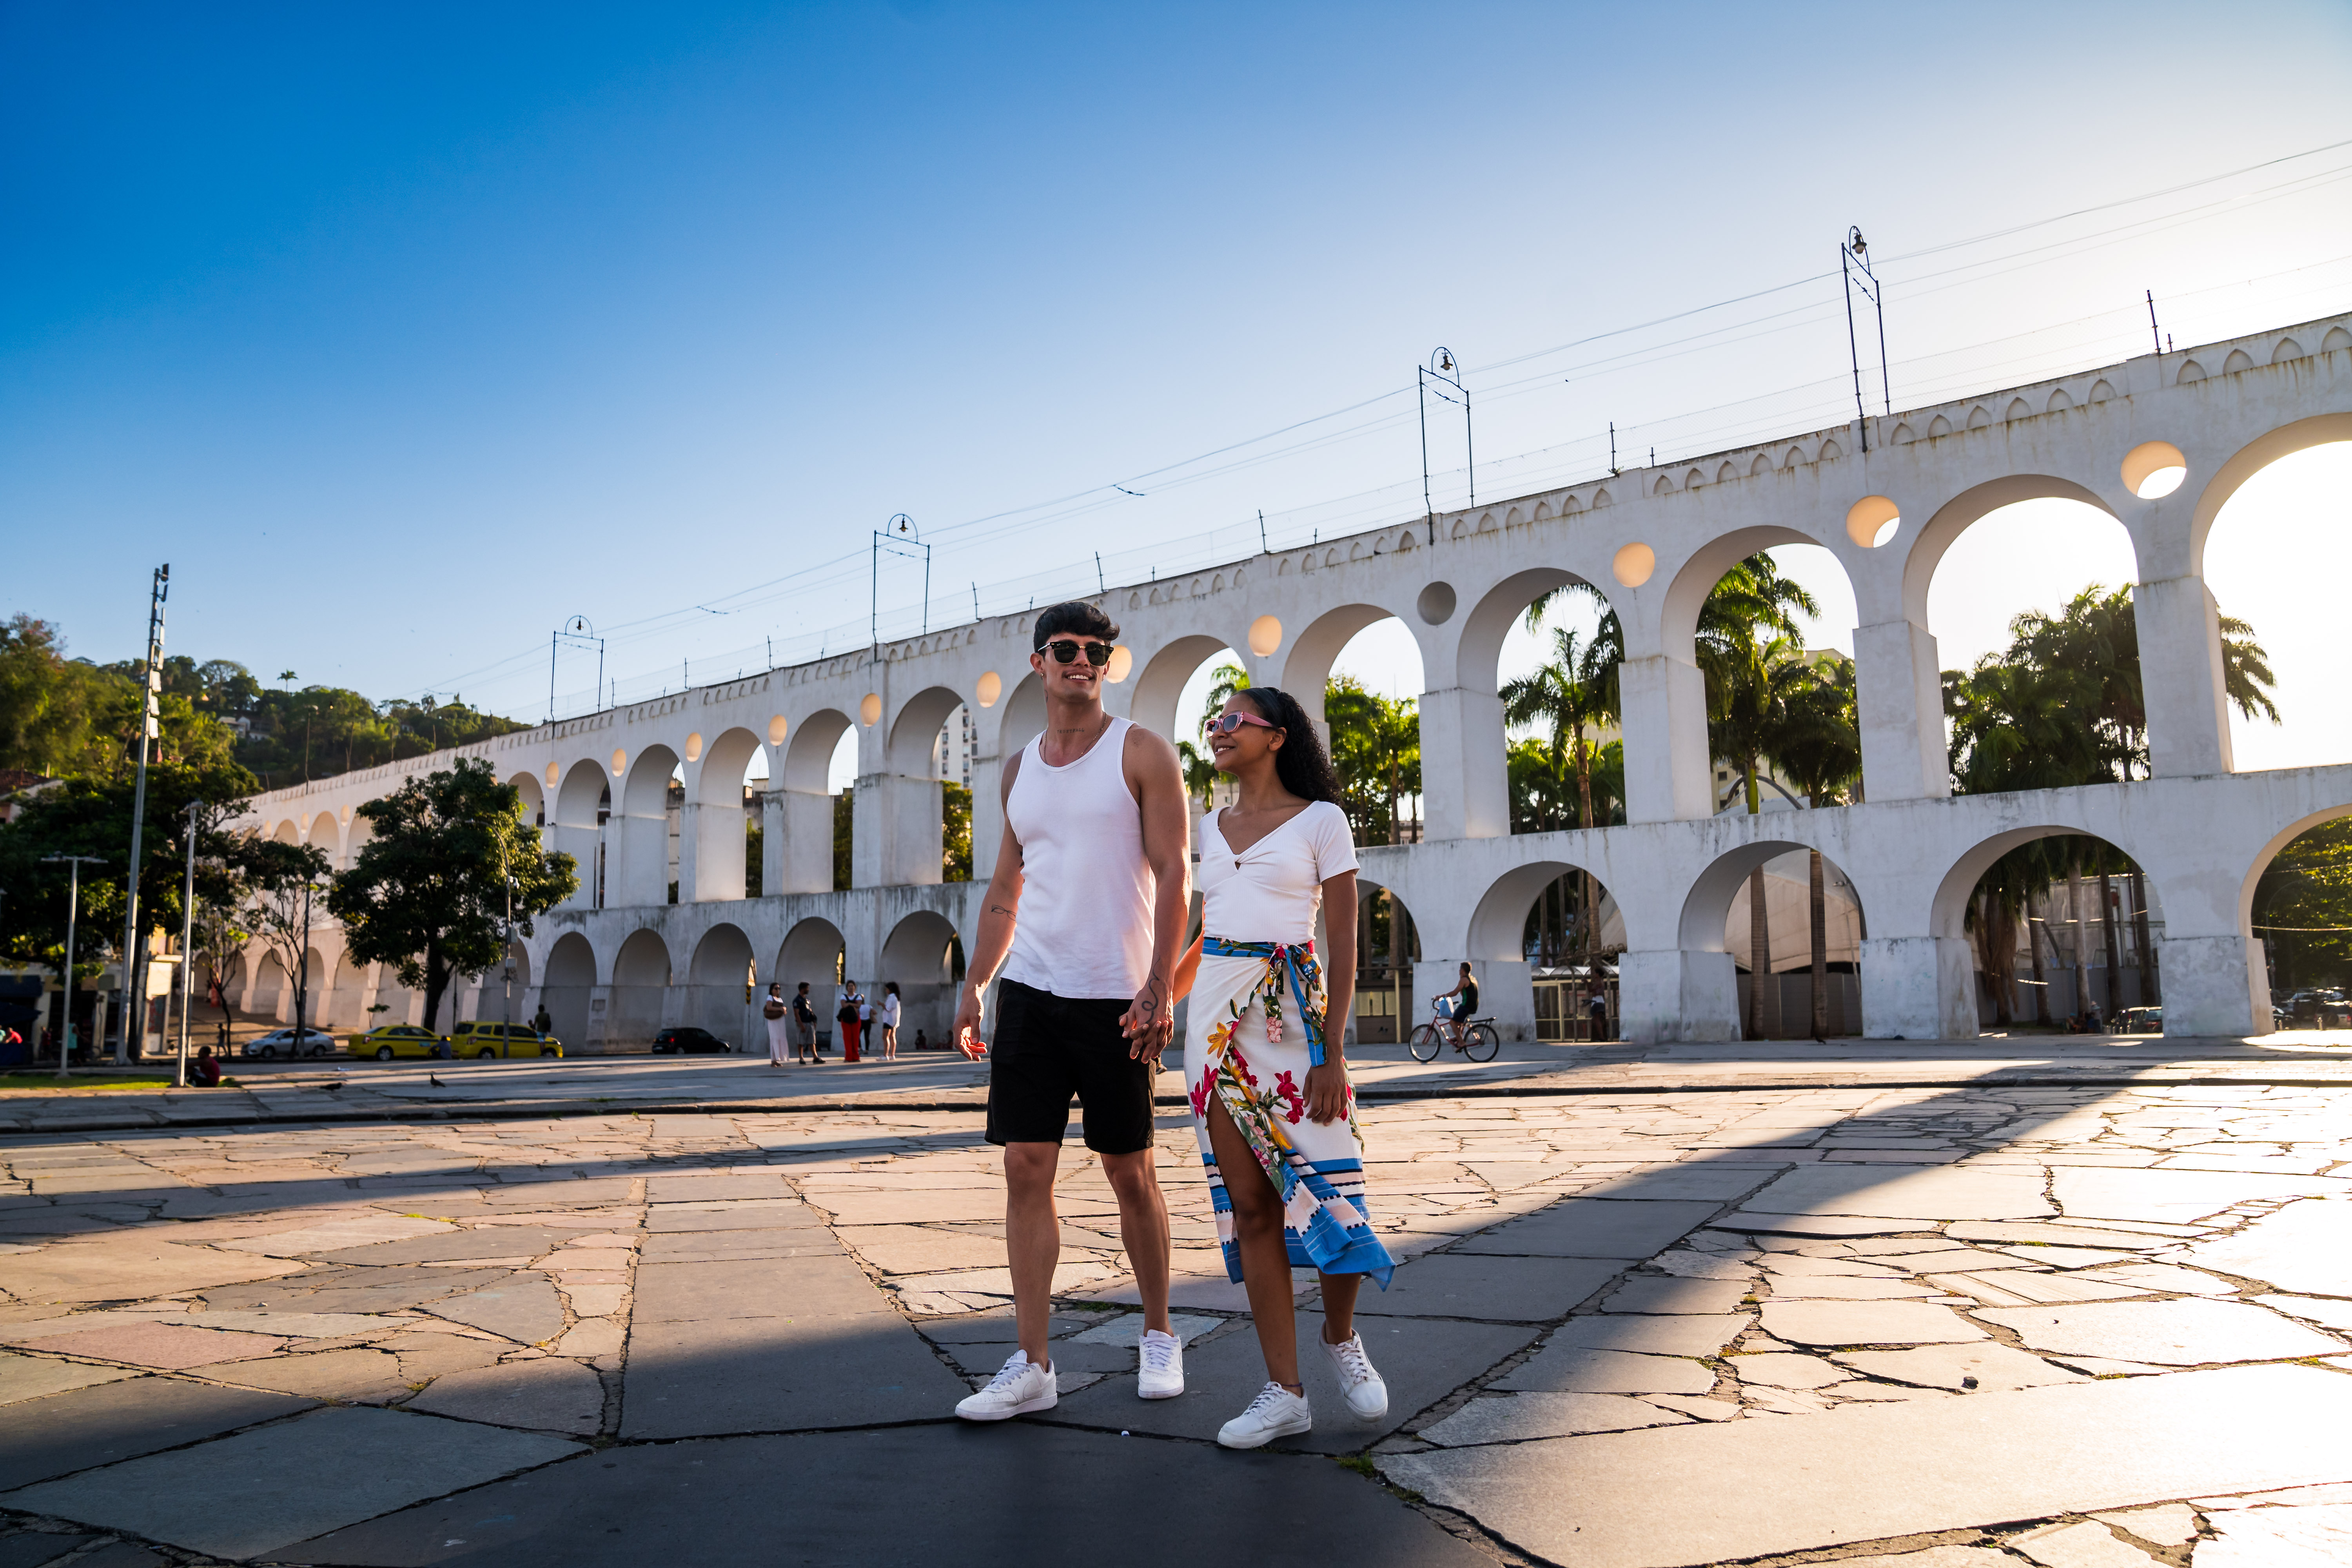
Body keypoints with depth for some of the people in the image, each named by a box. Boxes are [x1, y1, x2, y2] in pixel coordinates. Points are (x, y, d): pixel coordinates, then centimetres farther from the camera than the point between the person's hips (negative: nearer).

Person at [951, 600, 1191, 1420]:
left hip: (1115, 997, -4)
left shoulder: (1141, 753, -1)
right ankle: (1031, 1366, 8)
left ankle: (1158, 1335, 26)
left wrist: (1160, 986, -17)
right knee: (1026, 1169, 0)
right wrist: (973, 985, 11)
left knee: (1131, 1174, 6)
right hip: (1029, 989, 4)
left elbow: (1173, 877, -7)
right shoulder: (1019, 767, 14)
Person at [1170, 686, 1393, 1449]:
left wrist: (1333, 1053, -12)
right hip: (1216, 1016, 5)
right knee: (1249, 1206, 3)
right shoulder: (1212, 828, 15)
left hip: (1292, 1014, -5)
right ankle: (1285, 1393, 10)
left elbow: (1344, 944, -5)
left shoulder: (1320, 821, -1)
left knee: (1325, 1188, -4)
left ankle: (1341, 1335, 26)